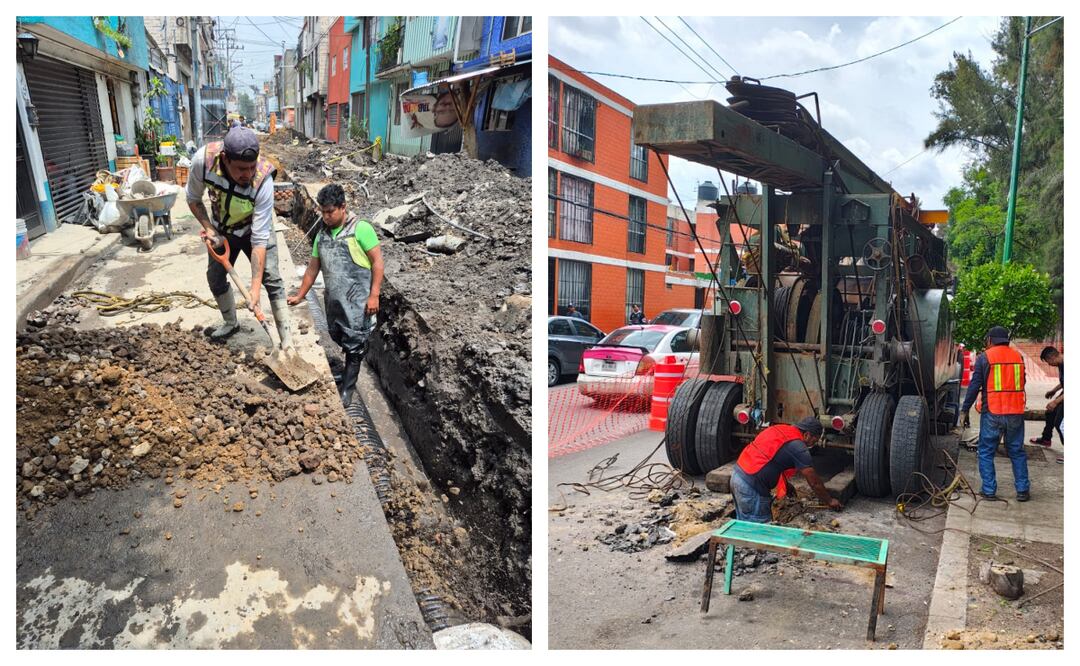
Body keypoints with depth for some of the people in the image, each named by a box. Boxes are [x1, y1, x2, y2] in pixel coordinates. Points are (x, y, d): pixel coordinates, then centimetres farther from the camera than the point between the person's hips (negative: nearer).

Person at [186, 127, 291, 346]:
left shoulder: (263, 180, -40)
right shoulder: (203, 160, -34)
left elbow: (259, 239, -37)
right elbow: (194, 199, -9)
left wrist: (255, 289, -39)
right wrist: (209, 229, -21)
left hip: (254, 228, -3)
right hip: (222, 229, 3)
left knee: (271, 279, -12)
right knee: (215, 277, 12)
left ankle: (286, 336, -4)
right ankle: (231, 323, 35)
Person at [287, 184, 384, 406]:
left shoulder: (360, 228, -8)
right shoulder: (322, 234, 13)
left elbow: (377, 261, -10)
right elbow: (313, 267, 19)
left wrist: (374, 295, -15)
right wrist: (300, 295, 17)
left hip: (358, 299, -6)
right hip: (333, 299, 6)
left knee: (354, 344, -1)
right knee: (339, 338, 13)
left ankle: (347, 390, 10)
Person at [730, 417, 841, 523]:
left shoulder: (778, 429, 12)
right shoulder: (798, 447, -12)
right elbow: (814, 482, -4)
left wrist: (785, 484, 32)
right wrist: (830, 501, 11)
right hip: (751, 486, -9)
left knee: (744, 524, 20)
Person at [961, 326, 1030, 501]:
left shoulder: (984, 357, -5)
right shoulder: (1018, 356, 7)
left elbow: (974, 386, -6)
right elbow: (1020, 383, 16)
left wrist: (965, 410, -1)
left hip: (993, 413, -4)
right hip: (1016, 412, 4)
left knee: (986, 452, 7)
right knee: (1017, 452, 15)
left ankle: (989, 490, 6)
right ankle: (1023, 490, 16)